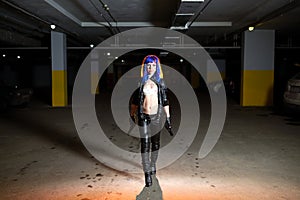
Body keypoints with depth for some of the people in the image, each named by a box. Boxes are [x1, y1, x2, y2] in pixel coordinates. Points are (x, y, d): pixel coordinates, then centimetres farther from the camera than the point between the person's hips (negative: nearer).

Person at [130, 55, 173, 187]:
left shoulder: (160, 82, 3)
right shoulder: (140, 81, 2)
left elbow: (165, 100, 4)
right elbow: (135, 99, 9)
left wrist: (167, 117, 2)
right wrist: (132, 114, 12)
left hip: (157, 115, 2)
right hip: (143, 115, -1)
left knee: (155, 142, 14)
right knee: (145, 144, -7)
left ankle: (153, 165, 36)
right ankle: (147, 173, -3)